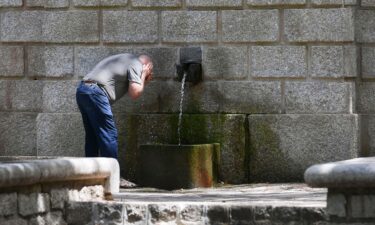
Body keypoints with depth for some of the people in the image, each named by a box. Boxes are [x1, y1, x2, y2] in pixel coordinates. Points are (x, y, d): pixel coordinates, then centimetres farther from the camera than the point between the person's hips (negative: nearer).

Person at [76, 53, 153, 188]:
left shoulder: (125, 60, 29)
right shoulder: (135, 65, 1)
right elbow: (135, 94, -7)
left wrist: (143, 82, 23)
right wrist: (143, 76, 6)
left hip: (82, 90, 10)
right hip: (95, 92, -10)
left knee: (92, 136, 13)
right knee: (109, 135, -7)